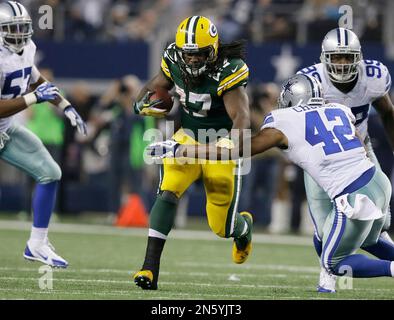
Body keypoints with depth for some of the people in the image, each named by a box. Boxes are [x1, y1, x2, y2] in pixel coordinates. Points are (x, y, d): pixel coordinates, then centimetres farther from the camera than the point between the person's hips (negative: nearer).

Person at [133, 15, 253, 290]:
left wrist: (232, 142, -52)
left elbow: (241, 116, -33)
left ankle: (244, 225, 44)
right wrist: (144, 104, -16)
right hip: (188, 140, 3)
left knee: (223, 227, 3)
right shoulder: (174, 64, -8)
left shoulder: (226, 72, -24)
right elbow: (151, 89, 8)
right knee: (168, 192, -24)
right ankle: (150, 267, -27)